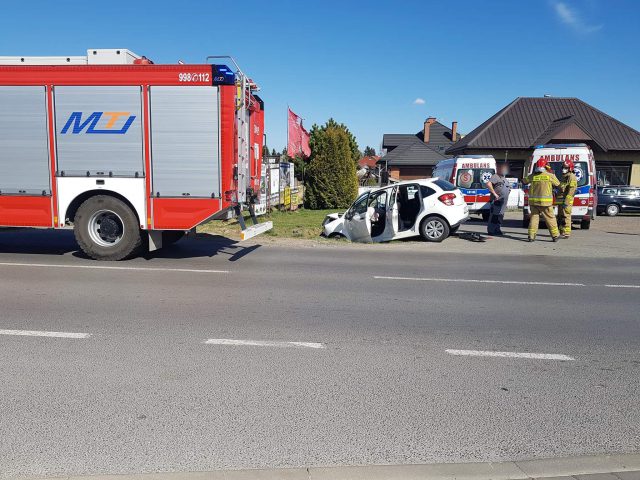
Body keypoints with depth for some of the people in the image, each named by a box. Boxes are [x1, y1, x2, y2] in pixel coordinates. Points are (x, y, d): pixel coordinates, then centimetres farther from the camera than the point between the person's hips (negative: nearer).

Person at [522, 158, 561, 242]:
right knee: (550, 218, 6)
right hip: (545, 202, -3)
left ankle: (531, 236, 4)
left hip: (533, 201, 3)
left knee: (534, 217, 9)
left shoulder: (532, 176, 2)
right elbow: (557, 184, 11)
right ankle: (555, 235, 12)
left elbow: (524, 181, 17)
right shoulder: (550, 176, -5)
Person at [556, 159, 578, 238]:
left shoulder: (572, 177, -9)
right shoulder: (563, 177, 23)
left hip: (566, 201, -10)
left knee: (565, 217, -12)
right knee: (560, 217, 14)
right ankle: (561, 232, 21)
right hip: (560, 200, 10)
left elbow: (571, 191, -17)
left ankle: (567, 233, -11)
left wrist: (566, 202, -23)